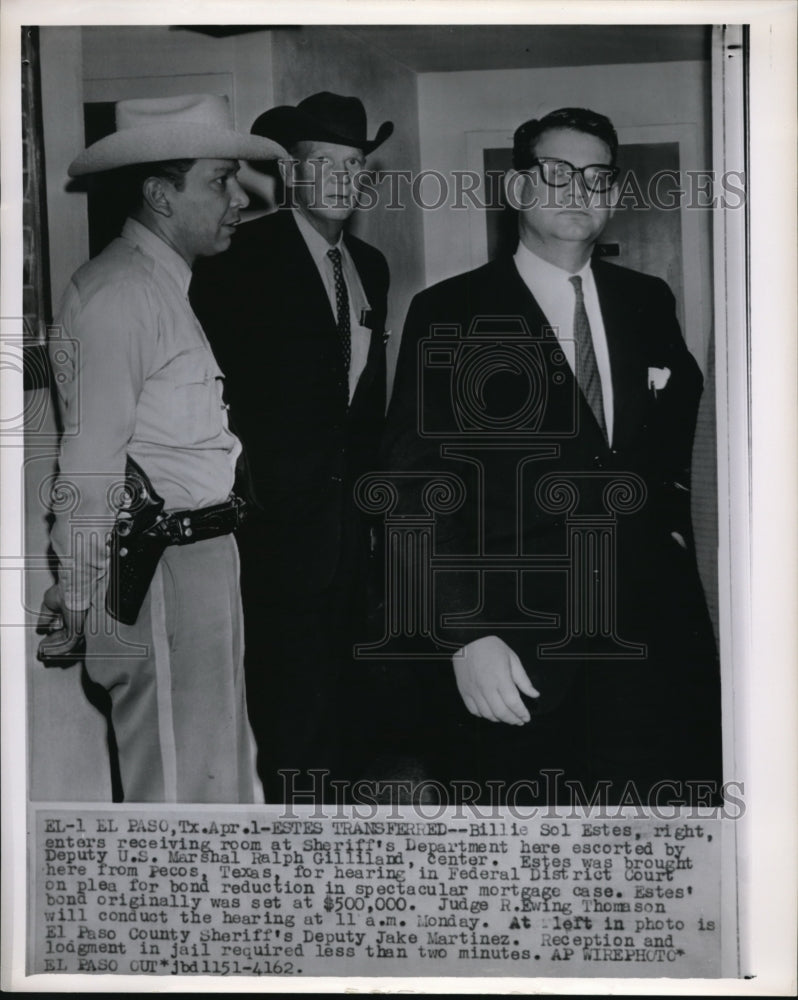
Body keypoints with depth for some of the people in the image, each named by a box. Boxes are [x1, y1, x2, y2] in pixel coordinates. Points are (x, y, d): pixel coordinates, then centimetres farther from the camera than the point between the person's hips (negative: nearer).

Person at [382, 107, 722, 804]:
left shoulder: (649, 303, 11)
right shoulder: (449, 315, -3)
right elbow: (417, 485, -9)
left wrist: (669, 514, 14)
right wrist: (466, 635, -17)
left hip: (648, 635, 4)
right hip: (510, 655, -4)